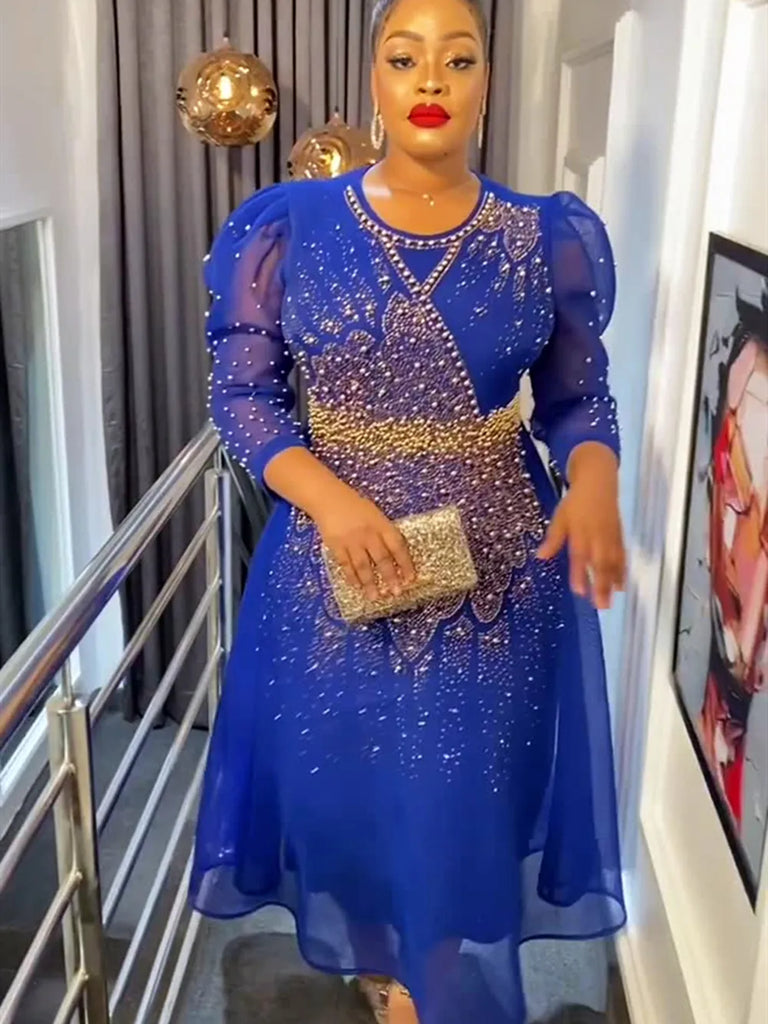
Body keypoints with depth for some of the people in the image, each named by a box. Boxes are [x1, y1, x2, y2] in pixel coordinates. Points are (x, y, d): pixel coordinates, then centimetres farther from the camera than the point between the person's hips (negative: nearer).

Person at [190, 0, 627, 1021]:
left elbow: (578, 397, 4)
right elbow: (240, 393, -4)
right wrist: (329, 498, -20)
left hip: (497, 567, 0)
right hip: (337, 556, 0)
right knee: (342, 779, 16)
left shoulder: (548, 238, -2)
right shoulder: (291, 226, -5)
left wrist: (595, 483, -18)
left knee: (469, 802, 11)